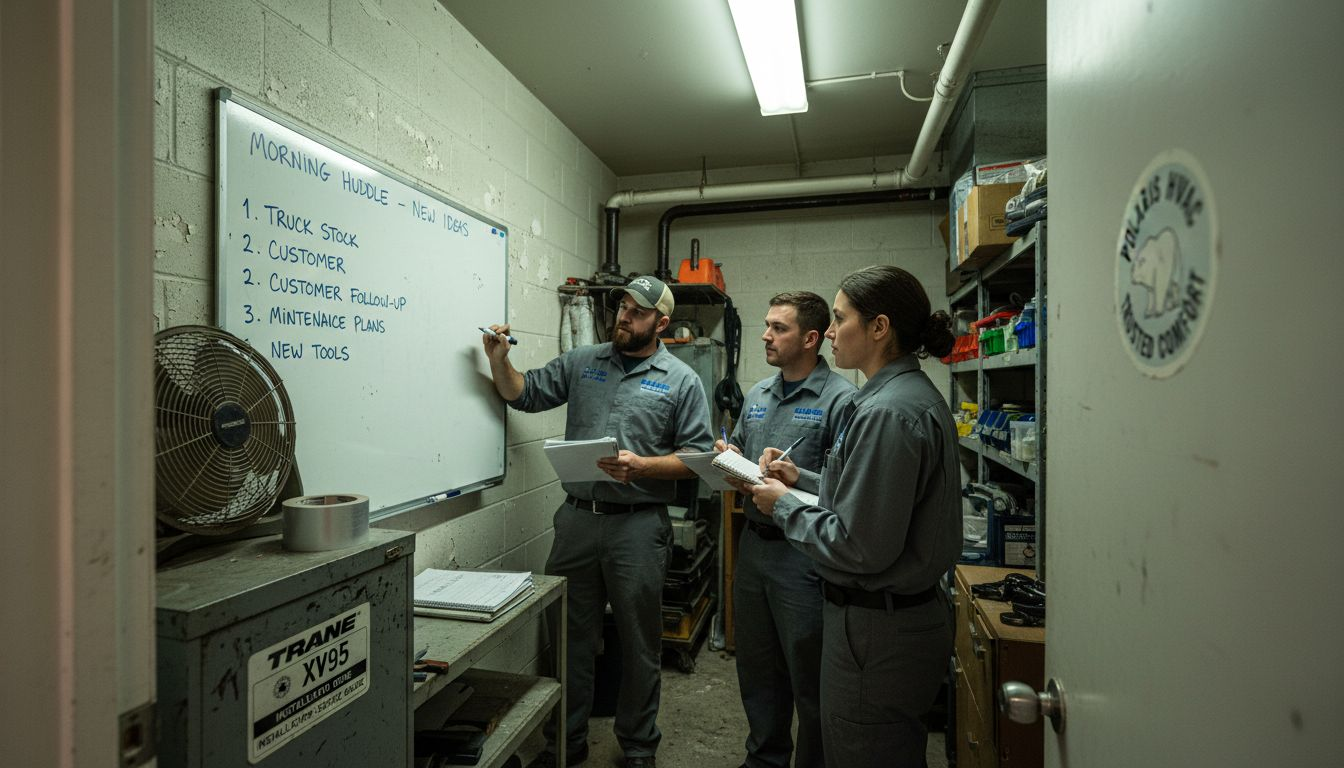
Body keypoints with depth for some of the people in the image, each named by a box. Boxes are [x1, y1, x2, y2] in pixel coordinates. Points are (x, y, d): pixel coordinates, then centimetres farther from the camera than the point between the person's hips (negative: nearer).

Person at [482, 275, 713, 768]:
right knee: (570, 636, 16)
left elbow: (697, 456, -4)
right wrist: (499, 359, -5)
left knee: (639, 643, 12)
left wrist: (640, 465, -17)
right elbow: (523, 395, 12)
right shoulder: (581, 362, 8)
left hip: (638, 525, -3)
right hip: (577, 519, 3)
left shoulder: (682, 381, -2)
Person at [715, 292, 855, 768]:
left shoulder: (840, 399, -13)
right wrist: (728, 460, -3)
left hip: (805, 554, -7)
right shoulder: (757, 395, 9)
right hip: (753, 544, 7)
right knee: (757, 669, 22)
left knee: (809, 678, 11)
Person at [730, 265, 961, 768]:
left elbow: (861, 548, -26)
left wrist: (785, 505, -13)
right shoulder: (914, 394, 8)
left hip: (876, 632, -10)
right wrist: (803, 480, 9)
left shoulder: (887, 413, -25)